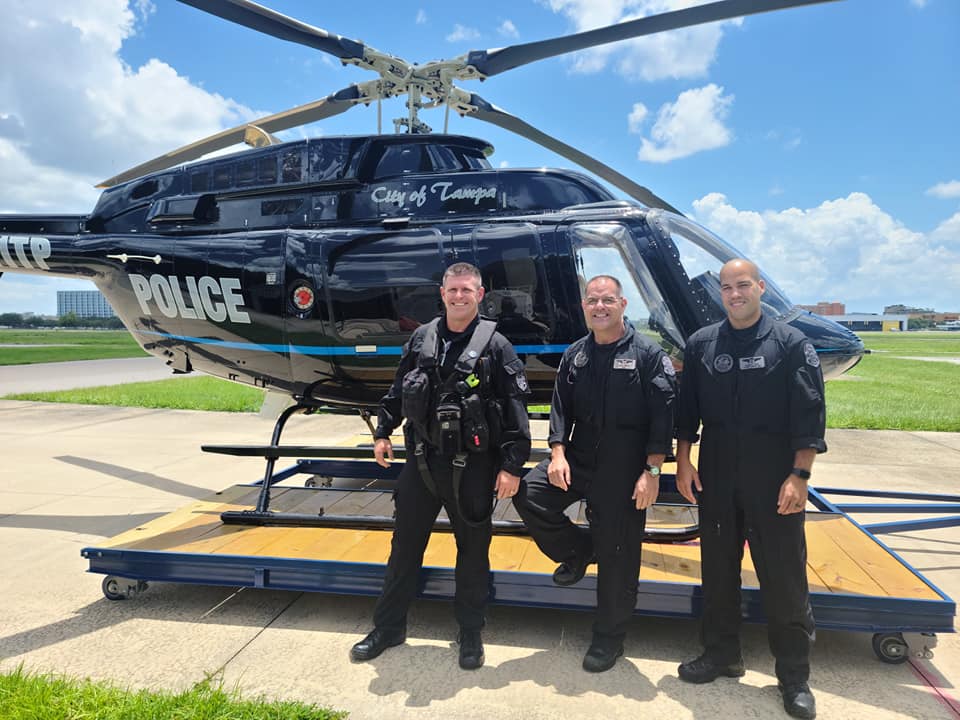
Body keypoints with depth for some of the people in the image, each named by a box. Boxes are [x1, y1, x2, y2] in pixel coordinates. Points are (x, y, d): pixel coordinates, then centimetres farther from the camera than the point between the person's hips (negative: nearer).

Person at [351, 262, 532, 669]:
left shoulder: (495, 346, -7)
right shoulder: (421, 339, 5)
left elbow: (515, 410, -9)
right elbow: (398, 390, 16)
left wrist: (511, 465, -13)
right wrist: (383, 432, 14)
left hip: (472, 467, -3)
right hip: (422, 460, 4)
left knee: (473, 549, 10)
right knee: (405, 545, 14)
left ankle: (470, 634, 30)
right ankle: (388, 627, 31)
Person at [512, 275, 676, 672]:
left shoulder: (648, 354, -6)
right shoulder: (575, 355, 9)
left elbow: (662, 415, -10)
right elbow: (561, 407, 8)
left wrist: (652, 470, -15)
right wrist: (558, 453, -5)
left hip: (625, 471, -4)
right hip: (578, 459, 5)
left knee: (618, 558, 4)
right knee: (529, 495, -13)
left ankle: (609, 637, 25)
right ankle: (578, 551, 14)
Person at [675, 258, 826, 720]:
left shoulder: (791, 344, -4)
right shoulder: (701, 344, 5)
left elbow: (809, 416, -7)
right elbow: (686, 411, 8)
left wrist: (799, 475, -12)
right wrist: (684, 464, 4)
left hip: (774, 481, -3)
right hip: (716, 478, 3)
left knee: (784, 578, 5)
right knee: (718, 570, 13)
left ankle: (794, 677, 22)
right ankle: (721, 655, 31)